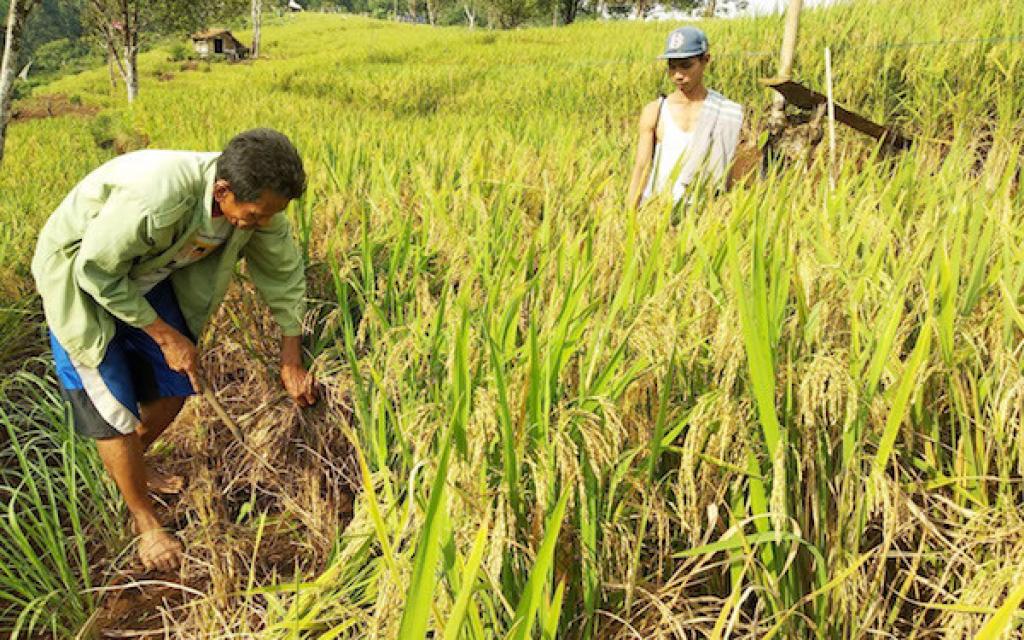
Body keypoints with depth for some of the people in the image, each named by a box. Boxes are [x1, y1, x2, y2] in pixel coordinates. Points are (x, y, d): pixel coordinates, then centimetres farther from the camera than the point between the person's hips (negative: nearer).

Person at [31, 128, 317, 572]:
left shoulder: (255, 200, -22)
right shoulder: (153, 199, -43)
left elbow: (283, 272, -7)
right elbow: (96, 270, -28)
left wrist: (292, 362, -2)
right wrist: (165, 335, -22)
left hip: (148, 273, 6)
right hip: (80, 275, -6)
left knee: (176, 386, 11)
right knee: (116, 408, -4)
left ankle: (129, 467, 40)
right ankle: (144, 520, 18)